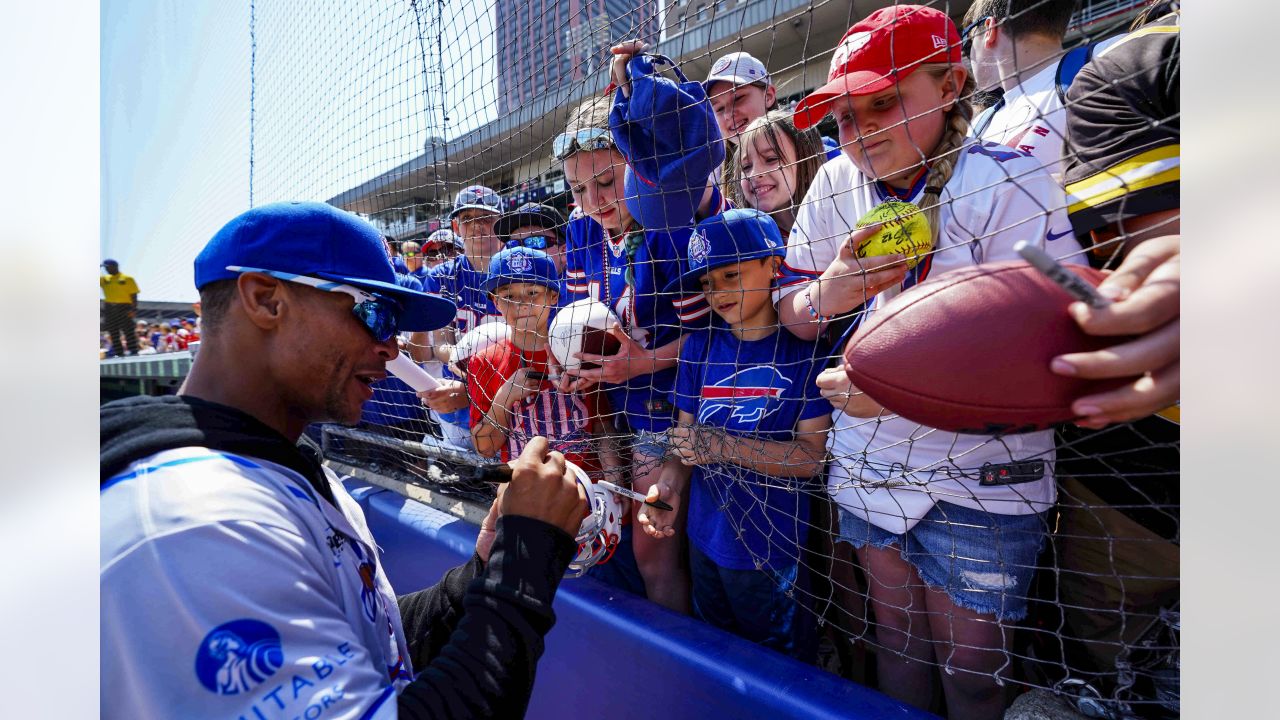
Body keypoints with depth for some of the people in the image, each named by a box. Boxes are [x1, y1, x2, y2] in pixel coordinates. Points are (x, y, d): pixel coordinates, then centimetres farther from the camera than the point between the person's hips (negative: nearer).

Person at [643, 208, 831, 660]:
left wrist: (722, 446, -24)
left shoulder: (803, 347, -14)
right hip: (704, 541, 5)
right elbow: (685, 432, 2)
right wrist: (668, 485, -16)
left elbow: (812, 456, -16)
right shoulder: (700, 344, 0)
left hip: (772, 553, -4)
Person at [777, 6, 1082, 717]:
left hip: (977, 479, -3)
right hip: (865, 466, 4)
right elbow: (791, 316, 4)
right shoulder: (837, 184, -2)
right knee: (896, 633, 22)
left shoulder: (1006, 184, -15)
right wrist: (828, 292, -18)